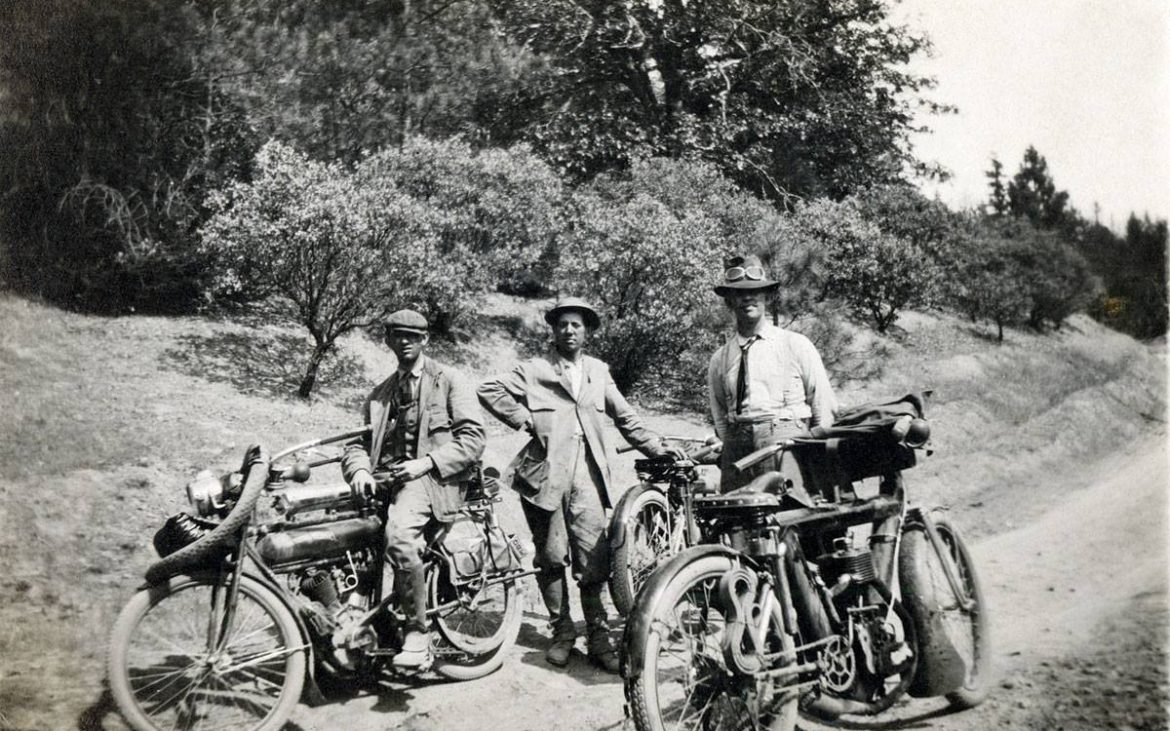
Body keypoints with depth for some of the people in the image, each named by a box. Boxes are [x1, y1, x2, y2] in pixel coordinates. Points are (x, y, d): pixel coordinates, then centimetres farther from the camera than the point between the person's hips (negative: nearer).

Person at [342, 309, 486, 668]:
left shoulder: (450, 380, 8)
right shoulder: (380, 394, 26)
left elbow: (472, 437, -2)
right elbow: (360, 442, 18)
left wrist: (427, 462, -14)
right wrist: (359, 469, -5)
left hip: (433, 477, -6)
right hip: (385, 478, 6)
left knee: (399, 533, -33)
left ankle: (418, 635, -22)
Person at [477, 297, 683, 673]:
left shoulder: (598, 371, 19)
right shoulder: (533, 370, 7)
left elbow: (625, 417, 23)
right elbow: (489, 391, 1)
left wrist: (657, 448, 18)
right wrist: (525, 419, -4)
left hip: (586, 472, 2)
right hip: (545, 472, -2)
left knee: (594, 558, -4)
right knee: (552, 557, 3)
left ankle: (598, 636, 6)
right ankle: (561, 631, 18)